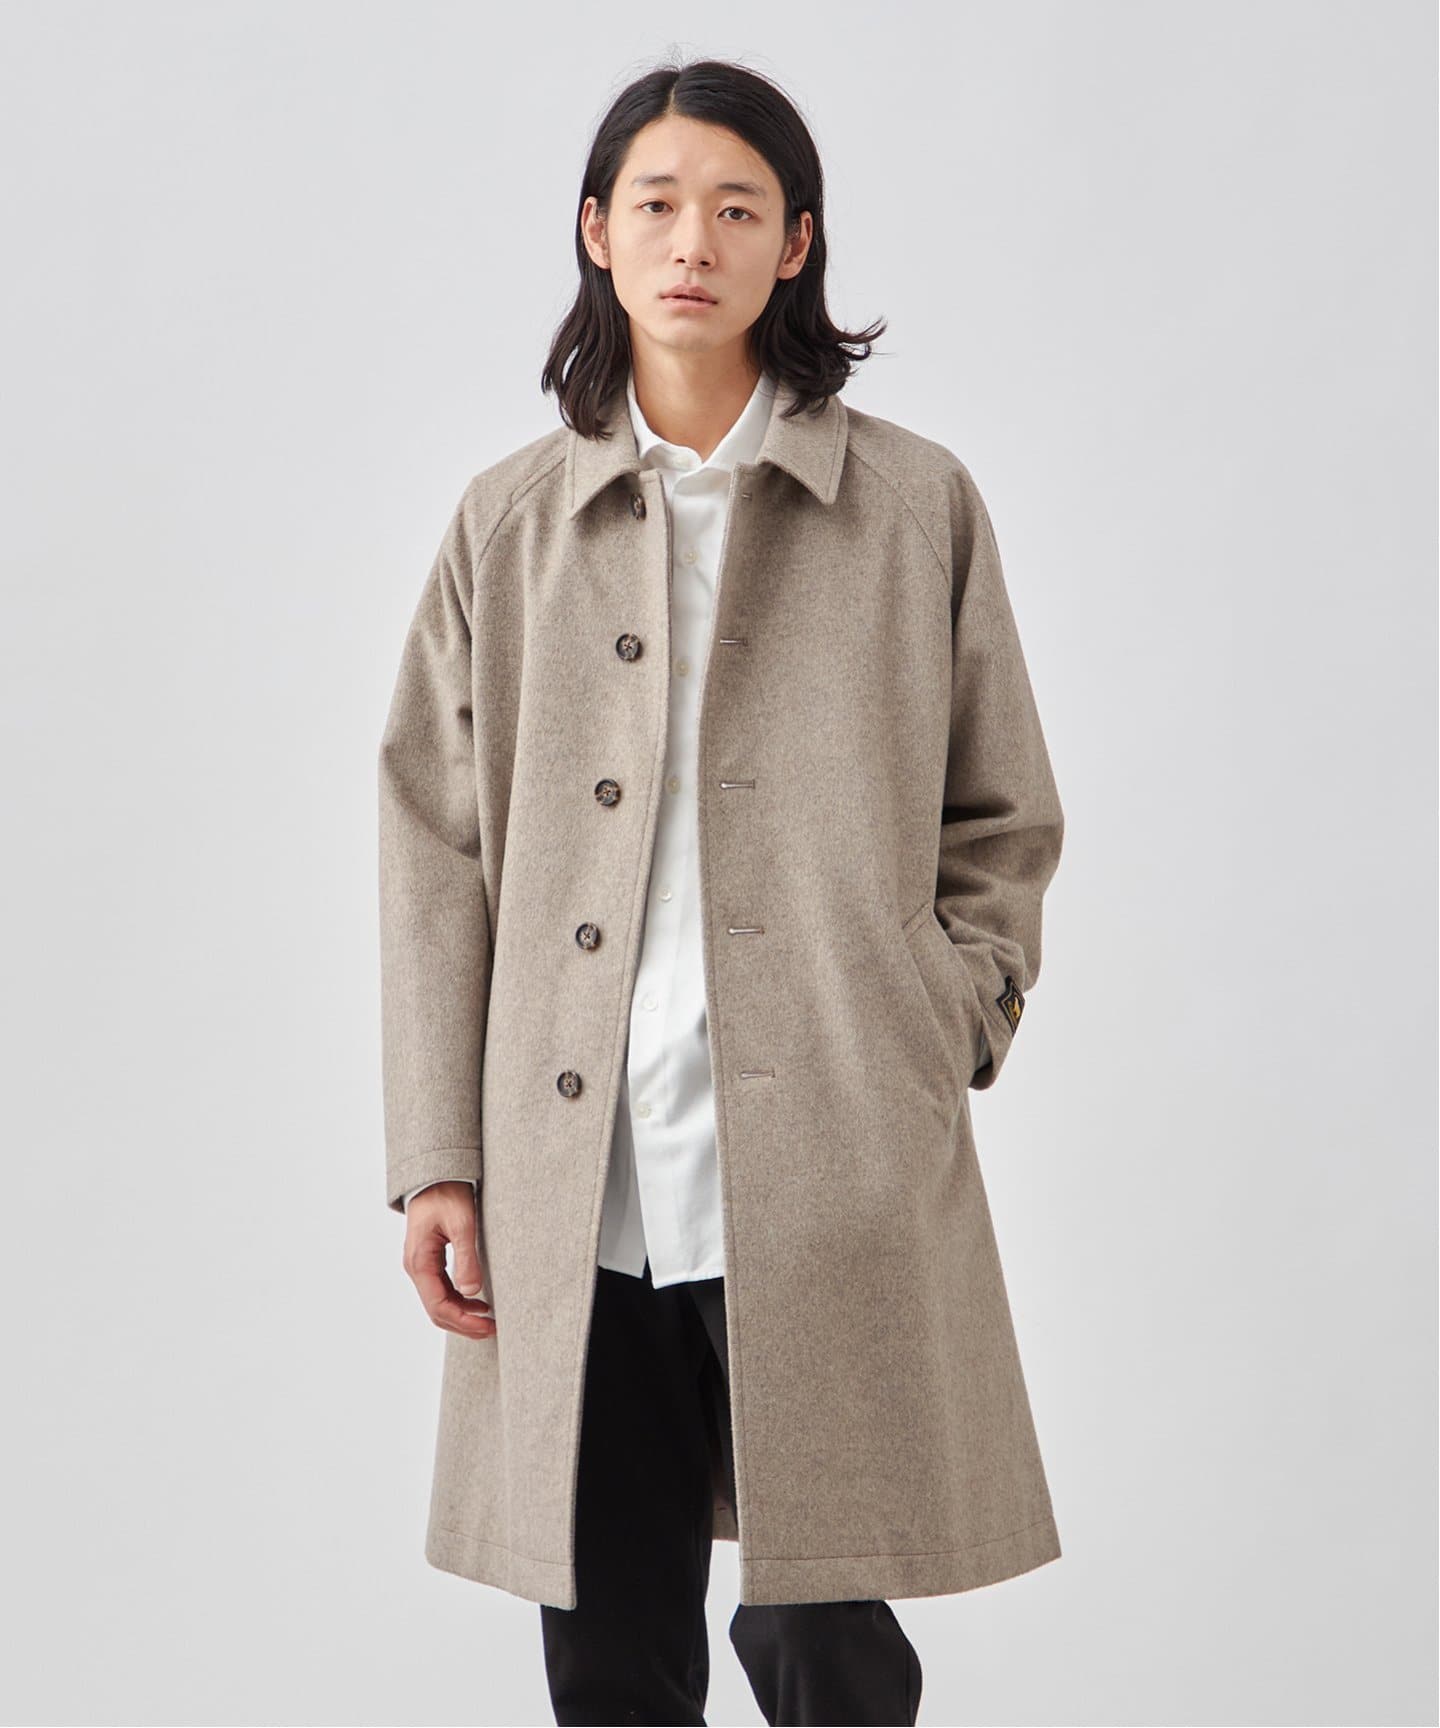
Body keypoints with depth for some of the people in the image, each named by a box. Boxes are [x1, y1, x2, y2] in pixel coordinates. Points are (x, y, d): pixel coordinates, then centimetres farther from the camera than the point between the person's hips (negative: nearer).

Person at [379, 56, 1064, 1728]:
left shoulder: (918, 506, 6)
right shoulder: (510, 522, 9)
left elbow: (1004, 824, 11)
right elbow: (436, 853, 8)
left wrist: (935, 1045, -2)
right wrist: (436, 1158, 3)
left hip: (830, 1183, -1)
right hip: (574, 1192, 2)